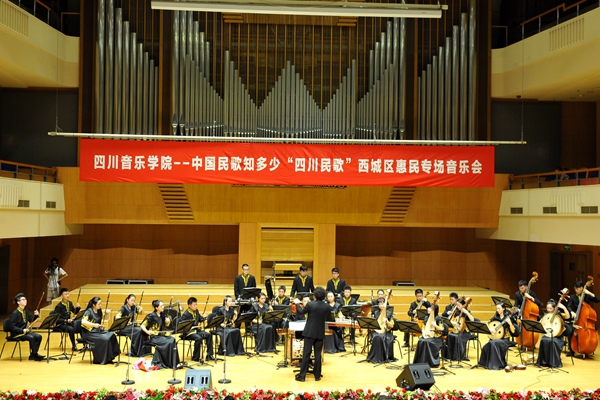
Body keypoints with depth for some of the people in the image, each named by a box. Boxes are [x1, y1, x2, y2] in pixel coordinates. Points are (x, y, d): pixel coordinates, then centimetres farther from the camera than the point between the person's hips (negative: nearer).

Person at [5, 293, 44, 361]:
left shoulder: (26, 311, 8)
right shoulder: (15, 313, -16)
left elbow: (31, 320, 17)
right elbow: (11, 326, -19)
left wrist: (35, 315, -4)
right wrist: (22, 330, -26)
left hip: (25, 331, 8)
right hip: (16, 334, -8)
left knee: (38, 336, -11)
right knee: (31, 337, -30)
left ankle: (33, 355, -5)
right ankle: (34, 355, -15)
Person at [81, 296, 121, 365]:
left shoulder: (99, 311, 8)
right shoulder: (89, 311, -13)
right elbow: (83, 322, -28)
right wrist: (94, 325, -31)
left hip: (97, 331, 7)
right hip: (89, 332, -7)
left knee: (111, 335, -17)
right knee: (105, 339, -27)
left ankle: (109, 358, -11)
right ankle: (101, 360, -12)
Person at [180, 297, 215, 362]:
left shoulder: (196, 311, 8)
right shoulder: (185, 314, -15)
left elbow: (200, 319, 18)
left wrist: (203, 317, -4)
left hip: (196, 330, 8)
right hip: (188, 332, -8)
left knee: (209, 335, -8)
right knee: (199, 338, -32)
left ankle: (209, 355, -3)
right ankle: (195, 357, -16)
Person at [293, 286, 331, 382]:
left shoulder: (310, 304, -13)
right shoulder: (327, 307, -5)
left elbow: (300, 312, 2)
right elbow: (329, 319, 11)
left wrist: (297, 303, 18)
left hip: (309, 332, -2)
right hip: (320, 333, 2)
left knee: (306, 353, 1)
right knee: (318, 354, 9)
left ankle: (302, 375, 4)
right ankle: (317, 375, 14)